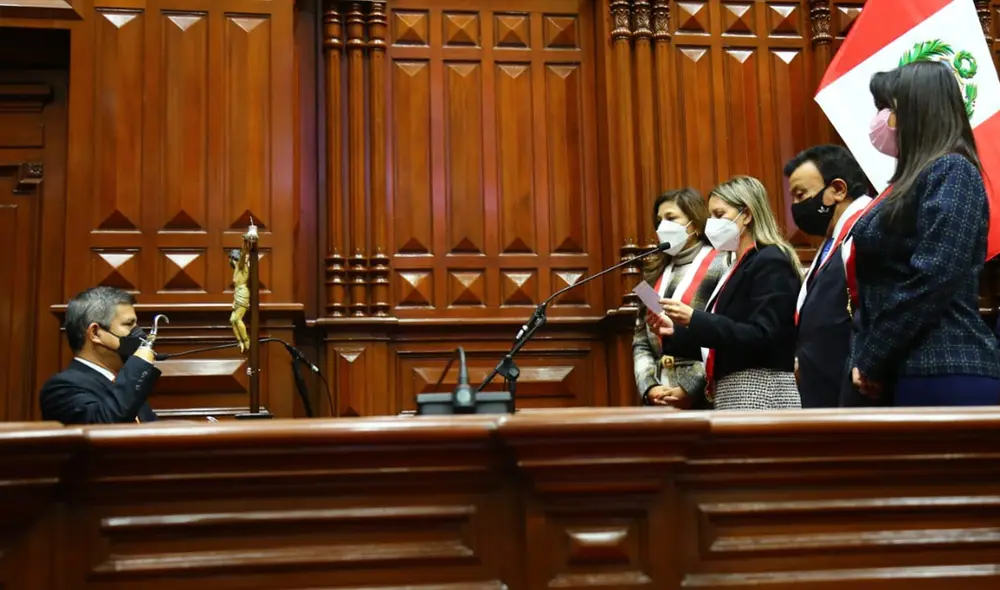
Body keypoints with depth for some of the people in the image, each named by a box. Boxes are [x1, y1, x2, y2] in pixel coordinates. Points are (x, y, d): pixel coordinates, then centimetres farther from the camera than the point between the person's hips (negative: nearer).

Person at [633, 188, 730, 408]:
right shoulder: (655, 273, 15)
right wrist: (649, 386, -2)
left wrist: (691, 388, -13)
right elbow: (641, 342, 12)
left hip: (705, 397, -5)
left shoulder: (721, 265, -2)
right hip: (658, 400, 5)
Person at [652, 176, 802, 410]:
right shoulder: (742, 265, 20)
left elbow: (762, 337, -20)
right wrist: (679, 328, 7)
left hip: (759, 394, -9)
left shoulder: (771, 263, -9)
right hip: (736, 395, 9)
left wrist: (694, 318, -22)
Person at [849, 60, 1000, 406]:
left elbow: (931, 281, -18)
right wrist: (867, 361, 6)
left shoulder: (951, 172, -7)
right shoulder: (915, 179, 20)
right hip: (905, 373, 9)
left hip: (947, 376, -9)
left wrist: (870, 361, -12)